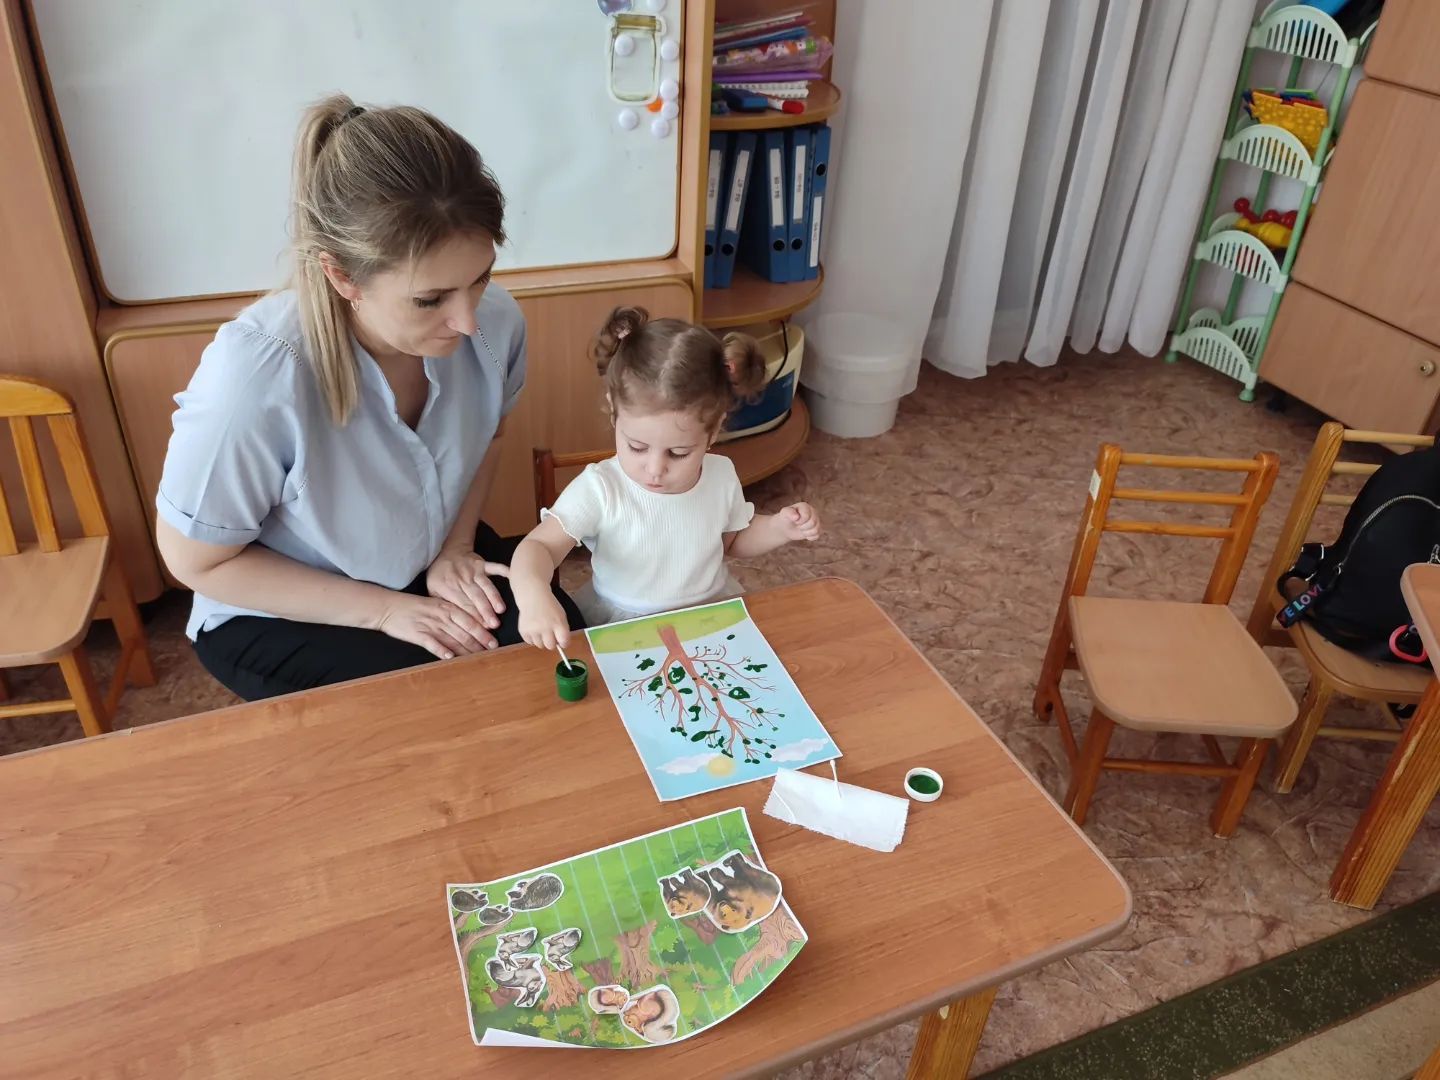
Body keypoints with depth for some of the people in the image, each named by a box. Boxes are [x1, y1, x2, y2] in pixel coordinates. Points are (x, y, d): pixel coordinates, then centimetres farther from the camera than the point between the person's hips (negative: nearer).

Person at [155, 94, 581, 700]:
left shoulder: (495, 322, -22)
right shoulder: (256, 376, -35)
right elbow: (197, 560, -17)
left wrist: (456, 548, -9)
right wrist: (385, 610, -19)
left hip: (429, 562, 4)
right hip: (280, 614, -3)